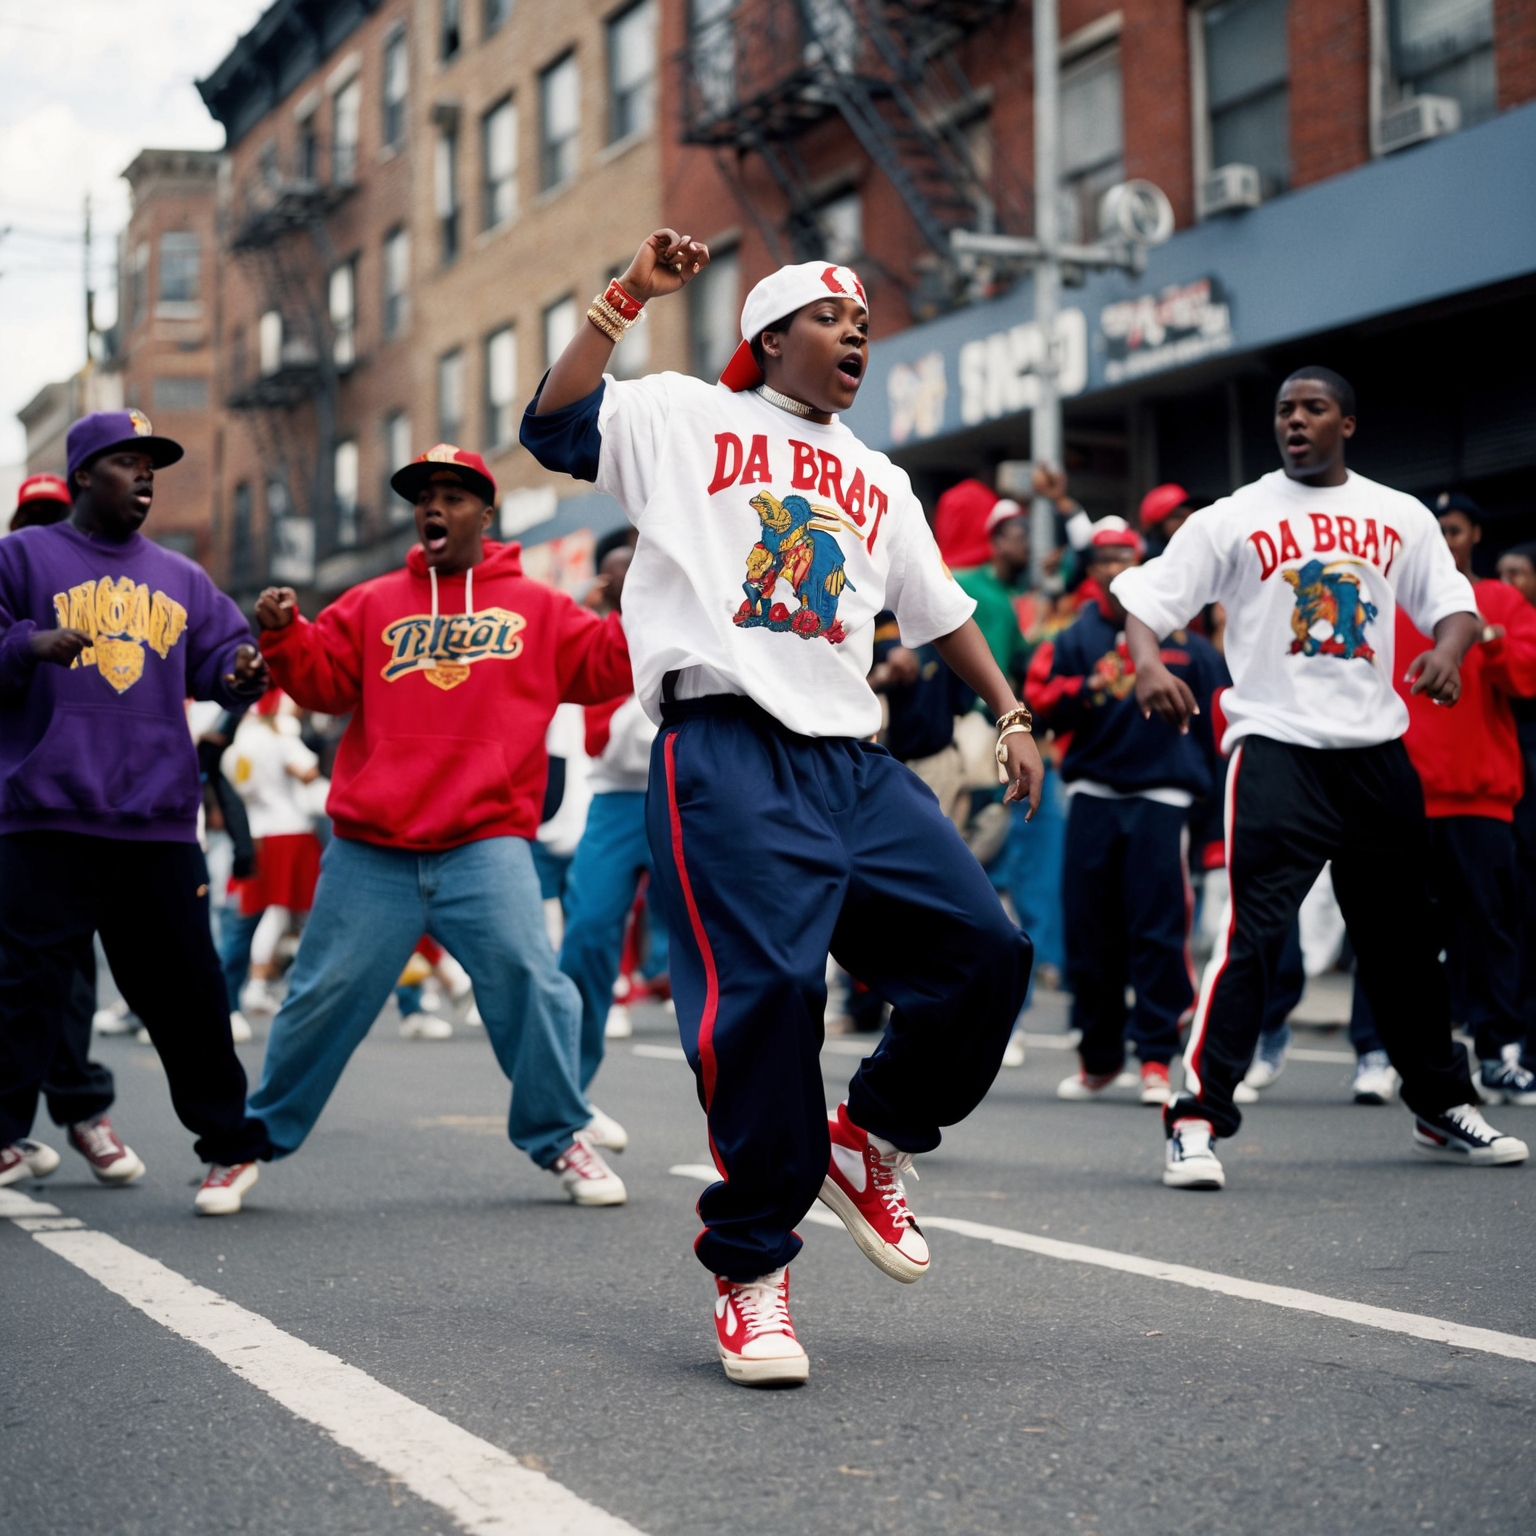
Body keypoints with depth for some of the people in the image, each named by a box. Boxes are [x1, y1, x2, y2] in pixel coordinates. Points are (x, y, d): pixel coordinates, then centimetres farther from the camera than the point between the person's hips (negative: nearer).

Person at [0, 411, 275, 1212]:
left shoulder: (181, 578, 19)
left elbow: (218, 655, 13)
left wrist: (240, 671, -10)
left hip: (160, 822, 3)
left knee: (186, 990, 6)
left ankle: (231, 1144, 15)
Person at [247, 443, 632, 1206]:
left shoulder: (536, 607, 11)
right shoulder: (372, 605, 12)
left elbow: (605, 662, 7)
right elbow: (322, 680, 7)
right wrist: (284, 636, -12)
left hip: (485, 844, -1)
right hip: (369, 853, 1)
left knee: (528, 977, -13)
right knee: (325, 995, 7)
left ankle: (559, 1138, 7)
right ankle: (258, 1137, 24)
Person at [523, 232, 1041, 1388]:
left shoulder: (877, 482, 28)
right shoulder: (684, 417, 12)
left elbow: (940, 610, 32)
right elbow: (556, 426, -3)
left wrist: (1011, 716, 26)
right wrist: (628, 297, -6)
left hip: (853, 760, 7)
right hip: (726, 750, -6)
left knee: (985, 952, -3)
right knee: (766, 989, -18)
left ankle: (871, 1139, 21)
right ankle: (750, 1268, -5)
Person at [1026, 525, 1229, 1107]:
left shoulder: (1185, 641, 6)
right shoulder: (1075, 639, 9)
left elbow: (1217, 720, 8)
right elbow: (1037, 698, -2)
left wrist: (1217, 802, 6)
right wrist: (1086, 691, -20)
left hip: (1160, 800, -2)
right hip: (1092, 797, 2)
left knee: (1159, 933, -7)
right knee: (1088, 933, 5)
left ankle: (1157, 1058, 0)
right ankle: (1097, 1057, 19)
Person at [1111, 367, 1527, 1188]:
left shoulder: (1401, 516, 11)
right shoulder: (1234, 519, 2)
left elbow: (1452, 599, 11)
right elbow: (1145, 594, -5)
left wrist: (1447, 651, -12)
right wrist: (1148, 660, -26)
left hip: (1377, 750, 4)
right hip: (1277, 746, -4)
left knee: (1404, 938, 14)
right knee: (1254, 933, -16)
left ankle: (1442, 1105, 29)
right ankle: (1197, 1118, -14)